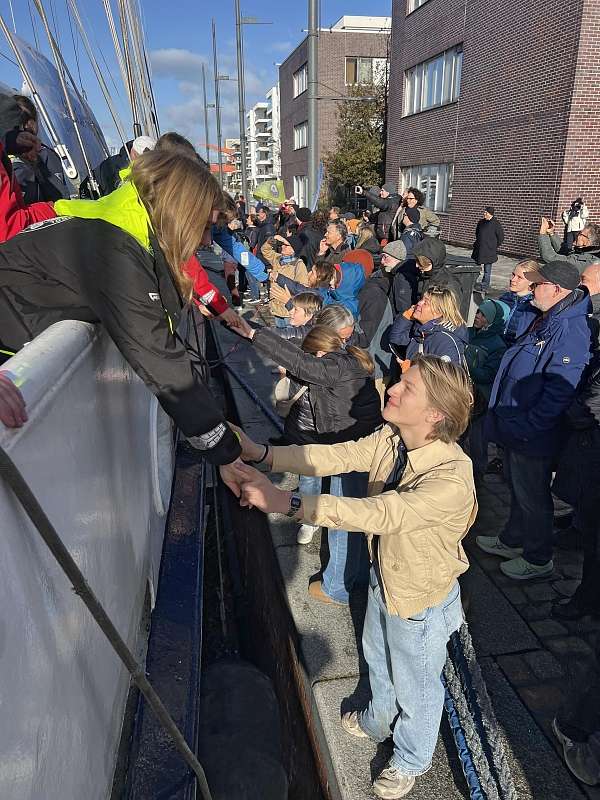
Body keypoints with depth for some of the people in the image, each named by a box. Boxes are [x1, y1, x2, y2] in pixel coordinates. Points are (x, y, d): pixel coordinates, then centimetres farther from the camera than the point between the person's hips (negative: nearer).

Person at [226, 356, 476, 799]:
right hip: (384, 578, 7)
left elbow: (378, 513, -46)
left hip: (421, 599, -7)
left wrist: (286, 502, -50)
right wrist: (263, 454, -28)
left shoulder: (452, 479, -39)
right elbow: (337, 456, -17)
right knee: (378, 660, 33)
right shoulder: (391, 440, -17)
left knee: (415, 687, 22)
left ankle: (411, 760, 54)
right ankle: (378, 721, 65)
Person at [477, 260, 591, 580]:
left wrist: (525, 428, -25)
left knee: (531, 496, 10)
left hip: (533, 435, -9)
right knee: (517, 487, 25)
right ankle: (513, 541, 45)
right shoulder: (541, 317, 6)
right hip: (515, 427, 9)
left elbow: (558, 392, -29)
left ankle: (538, 559, 32)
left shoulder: (569, 331, -25)